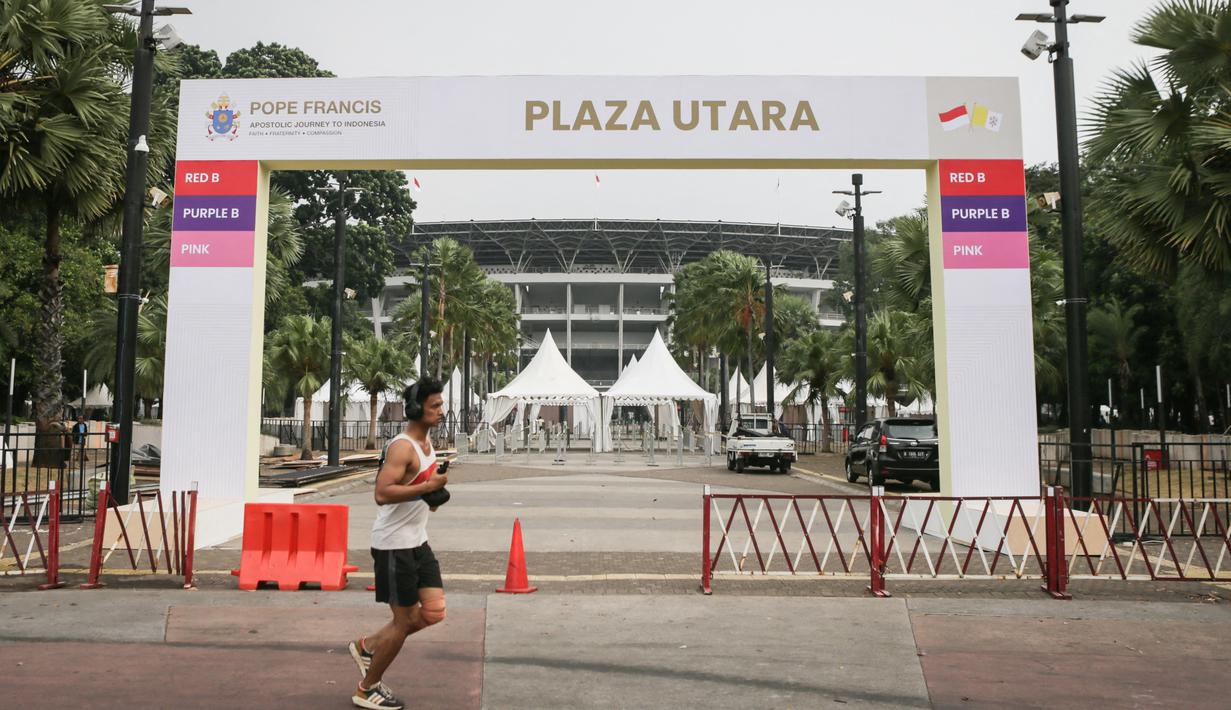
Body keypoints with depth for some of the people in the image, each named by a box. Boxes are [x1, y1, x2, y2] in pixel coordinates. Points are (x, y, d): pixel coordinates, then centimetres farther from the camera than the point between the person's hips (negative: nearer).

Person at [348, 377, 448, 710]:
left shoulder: (427, 442, 10)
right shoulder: (402, 447, -19)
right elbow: (382, 494, -30)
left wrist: (434, 493, 8)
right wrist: (428, 486, -28)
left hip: (417, 542, 9)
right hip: (394, 545, -9)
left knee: (434, 612, 6)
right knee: (404, 621, 0)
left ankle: (367, 646, 25)